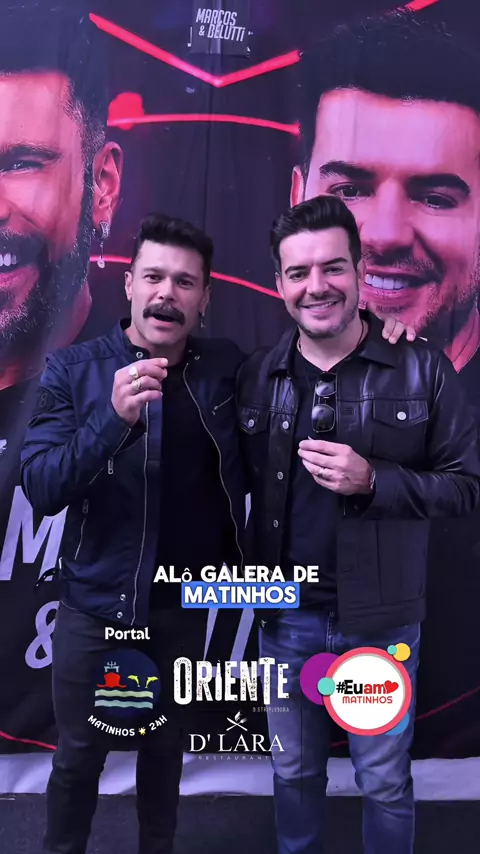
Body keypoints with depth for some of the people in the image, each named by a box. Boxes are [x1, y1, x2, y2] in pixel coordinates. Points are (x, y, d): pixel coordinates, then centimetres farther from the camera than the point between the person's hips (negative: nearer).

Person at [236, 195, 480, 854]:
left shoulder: (422, 369, -10)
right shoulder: (256, 377, -2)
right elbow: (236, 485, 5)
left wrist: (372, 482, -23)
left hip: (381, 623, -2)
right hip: (285, 620, 3)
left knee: (385, 784, 18)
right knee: (294, 773, 23)